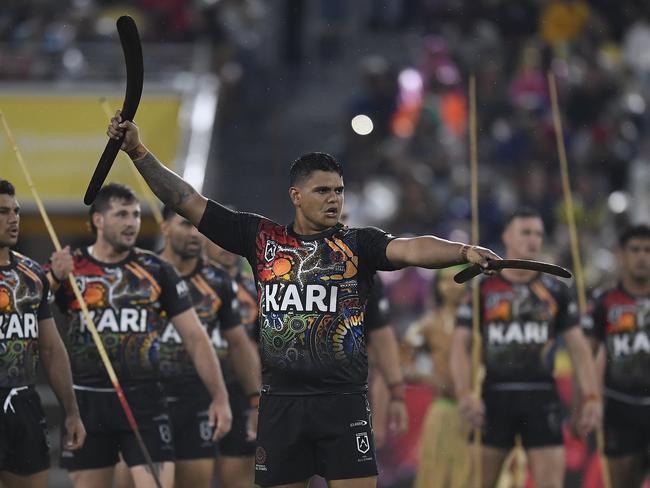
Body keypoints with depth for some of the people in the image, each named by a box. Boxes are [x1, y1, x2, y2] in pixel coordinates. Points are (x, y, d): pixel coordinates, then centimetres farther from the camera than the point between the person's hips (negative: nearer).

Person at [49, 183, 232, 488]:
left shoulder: (156, 270, 5)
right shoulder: (68, 268, 2)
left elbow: (195, 337, 6)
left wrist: (219, 397, 1)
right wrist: (53, 279, -22)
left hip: (144, 403, 0)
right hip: (87, 403, 0)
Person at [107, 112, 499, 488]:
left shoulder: (358, 244, 2)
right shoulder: (262, 238, 8)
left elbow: (412, 249, -16)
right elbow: (187, 201, 10)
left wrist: (463, 251, -35)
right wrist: (138, 151, 5)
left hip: (344, 401, -2)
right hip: (281, 401, 2)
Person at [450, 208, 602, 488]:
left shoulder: (555, 291, 11)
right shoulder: (482, 289, 5)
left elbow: (578, 347, 10)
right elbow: (460, 346, 0)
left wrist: (591, 397, -2)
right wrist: (464, 394, -14)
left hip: (541, 396, 1)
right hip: (495, 394, -1)